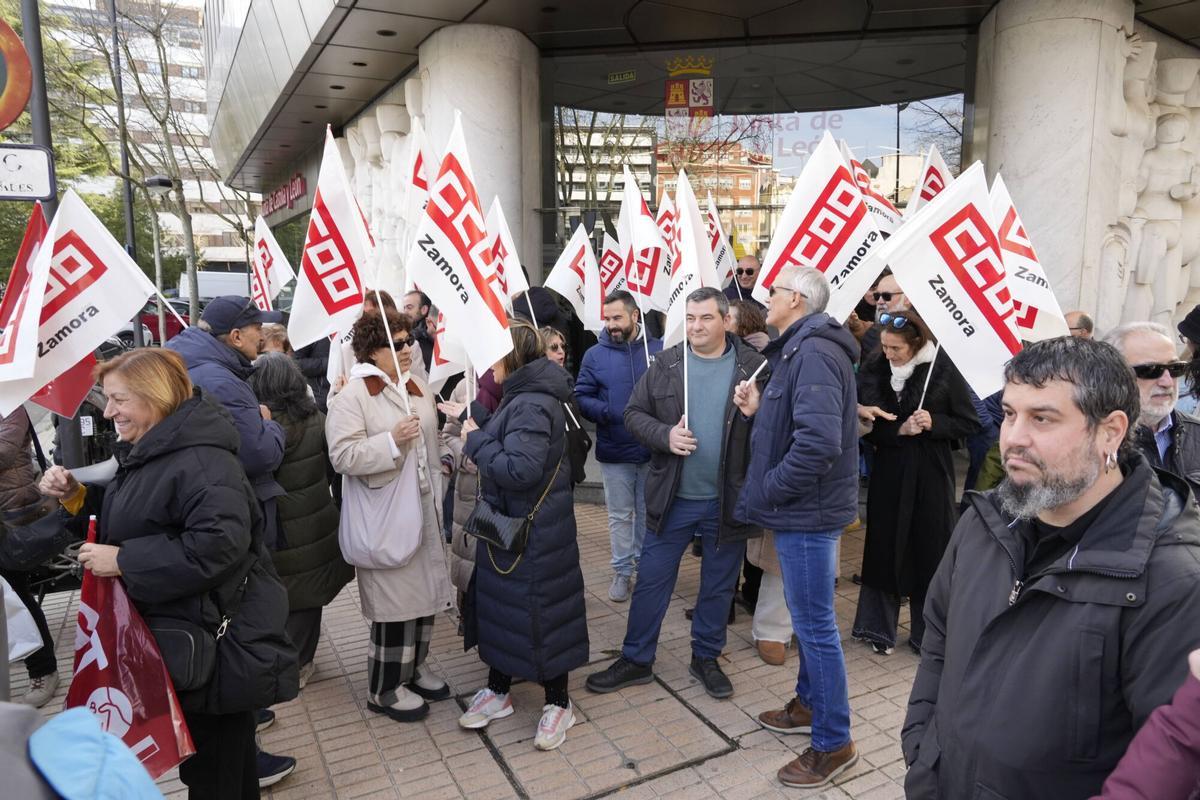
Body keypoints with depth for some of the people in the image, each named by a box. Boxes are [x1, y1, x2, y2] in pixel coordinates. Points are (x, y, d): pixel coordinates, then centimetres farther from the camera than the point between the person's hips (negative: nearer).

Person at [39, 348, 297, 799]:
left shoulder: (200, 461, -24)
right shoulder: (148, 451, 9)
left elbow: (219, 544, -34)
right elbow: (128, 519, 22)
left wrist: (123, 561, -26)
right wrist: (76, 495, 5)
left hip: (215, 635, -10)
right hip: (181, 630, 10)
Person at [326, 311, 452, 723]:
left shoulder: (419, 387, 11)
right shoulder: (352, 395, -12)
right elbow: (343, 456, -20)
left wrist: (437, 500, 16)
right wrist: (392, 440, -29)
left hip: (423, 508, 7)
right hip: (384, 515, -7)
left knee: (424, 589, 15)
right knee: (394, 596, 0)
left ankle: (414, 666, 34)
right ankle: (385, 688, 18)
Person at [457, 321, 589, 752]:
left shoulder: (532, 405, -24)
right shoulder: (520, 397, 8)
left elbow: (519, 469, -33)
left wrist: (476, 439, -22)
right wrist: (476, 423, 0)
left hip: (533, 533, -10)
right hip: (505, 524, 10)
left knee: (539, 611, 4)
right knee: (497, 602, 19)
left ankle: (558, 704, 24)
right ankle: (497, 691, 38)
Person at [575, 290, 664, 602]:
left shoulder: (659, 350, -3)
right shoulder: (595, 355, -2)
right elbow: (581, 397, -4)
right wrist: (609, 413, -21)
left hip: (652, 449, 0)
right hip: (614, 452, 0)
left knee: (649, 512, 17)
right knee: (620, 515, 12)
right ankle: (622, 571, 26)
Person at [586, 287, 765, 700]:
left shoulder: (753, 366, -4)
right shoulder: (666, 363, 0)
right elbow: (634, 413, 2)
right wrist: (665, 434, -15)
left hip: (728, 499, 0)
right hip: (672, 497, 1)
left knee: (719, 585, 15)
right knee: (651, 581, 10)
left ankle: (706, 657, 35)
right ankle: (636, 659, 26)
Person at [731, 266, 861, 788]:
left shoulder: (813, 353, -20)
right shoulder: (801, 349, 14)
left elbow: (819, 440, -31)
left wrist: (767, 491, -20)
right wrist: (759, 410, 2)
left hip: (808, 512, -11)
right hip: (803, 509, 11)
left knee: (815, 625, 1)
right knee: (807, 617, 22)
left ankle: (834, 744, 15)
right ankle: (810, 703, 40)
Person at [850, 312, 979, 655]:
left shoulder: (944, 370, -8)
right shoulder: (874, 371, -1)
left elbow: (969, 423, -2)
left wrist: (934, 423, -18)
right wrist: (898, 430, -17)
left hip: (930, 473, -2)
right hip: (889, 471, 2)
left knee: (930, 551, 7)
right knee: (884, 547, 7)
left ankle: (929, 634, 24)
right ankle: (878, 627, 21)